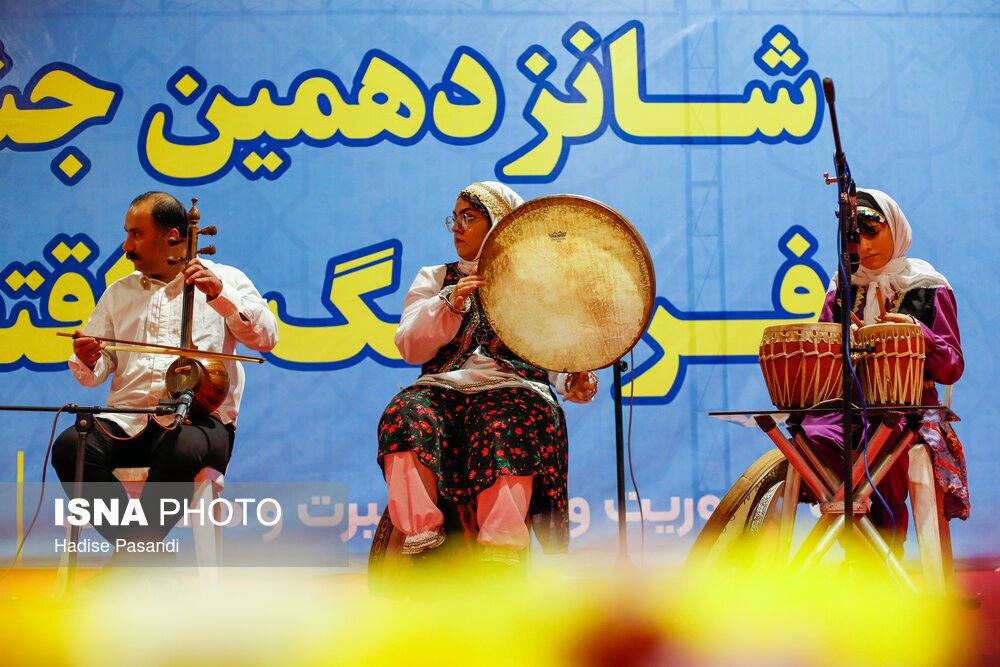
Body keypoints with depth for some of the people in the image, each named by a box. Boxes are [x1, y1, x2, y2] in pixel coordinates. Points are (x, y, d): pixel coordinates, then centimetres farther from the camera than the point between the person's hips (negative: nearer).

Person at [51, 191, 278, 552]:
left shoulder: (225, 279, 10)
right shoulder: (118, 293, 22)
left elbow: (266, 338, -4)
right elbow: (95, 372, 18)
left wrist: (220, 295, -15)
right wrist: (87, 362, -6)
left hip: (200, 418, -4)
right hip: (126, 422, 4)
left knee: (184, 451, -39)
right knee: (69, 447, -27)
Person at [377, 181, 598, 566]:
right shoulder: (436, 279, 22)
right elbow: (411, 348, 7)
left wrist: (575, 383, -15)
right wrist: (450, 303, -10)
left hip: (515, 390, -2)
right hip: (445, 389, 2)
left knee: (507, 431, -37)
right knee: (404, 418, -32)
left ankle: (500, 556, -39)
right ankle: (420, 538, -30)